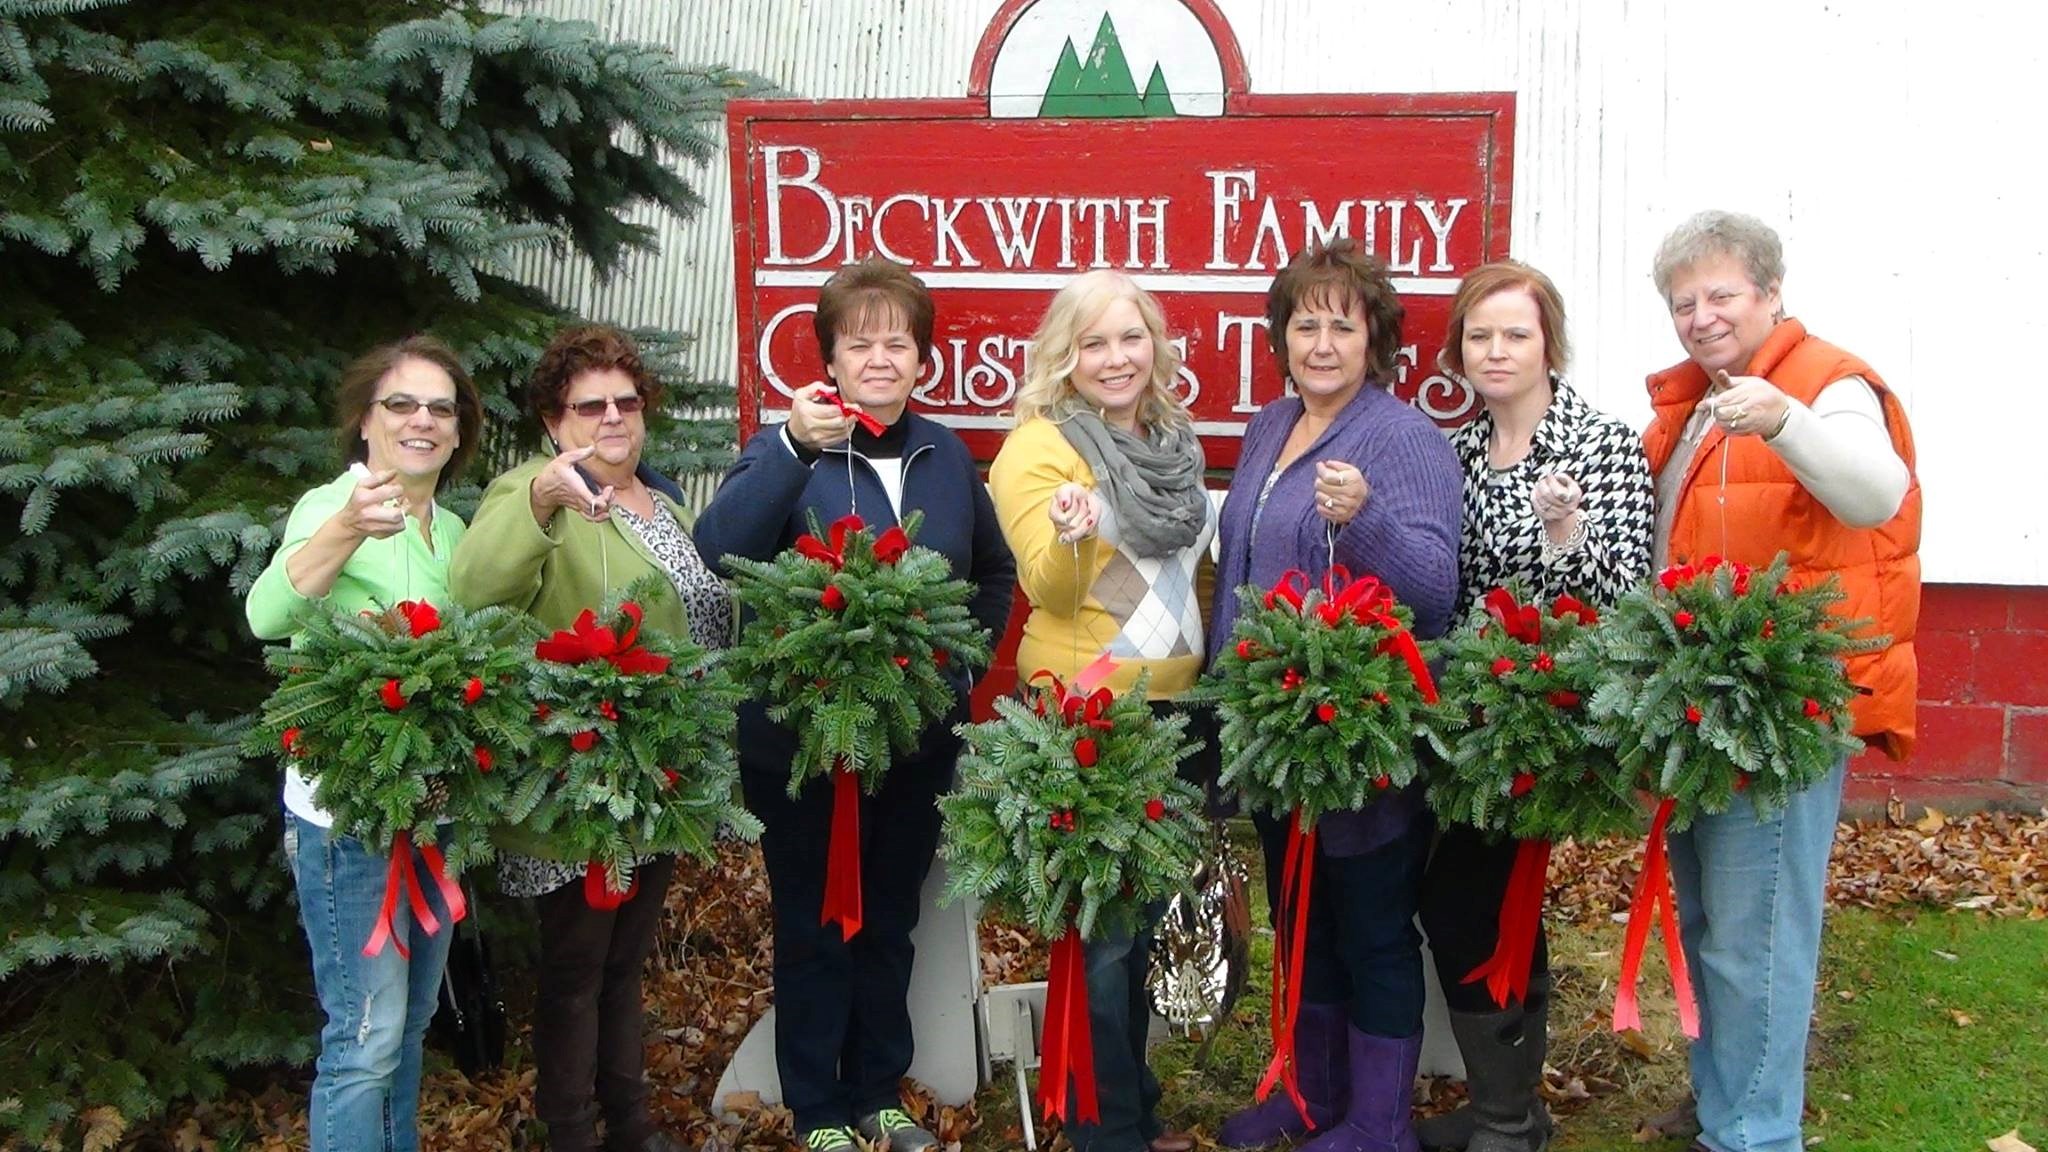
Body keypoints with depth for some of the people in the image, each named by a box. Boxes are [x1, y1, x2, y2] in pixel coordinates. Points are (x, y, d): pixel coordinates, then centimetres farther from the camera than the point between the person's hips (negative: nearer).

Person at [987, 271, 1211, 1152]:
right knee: (1102, 925, 0)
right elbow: (1048, 592, -18)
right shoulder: (1041, 447, -11)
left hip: (1170, 704, 7)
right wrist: (1070, 539, -37)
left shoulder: (1172, 438, 10)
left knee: (1144, 914, 17)